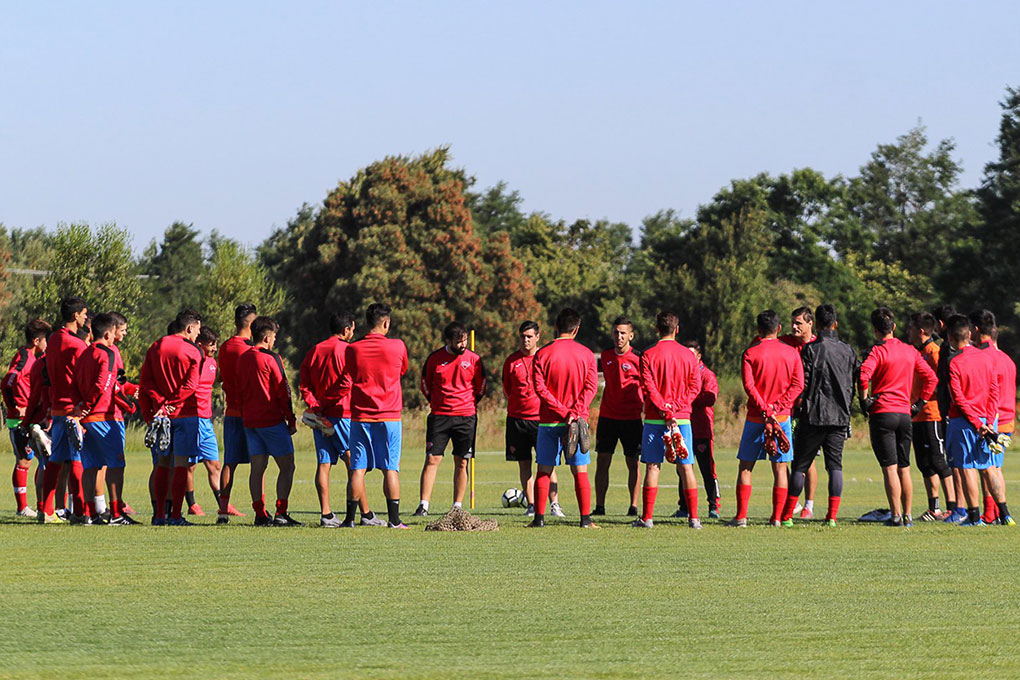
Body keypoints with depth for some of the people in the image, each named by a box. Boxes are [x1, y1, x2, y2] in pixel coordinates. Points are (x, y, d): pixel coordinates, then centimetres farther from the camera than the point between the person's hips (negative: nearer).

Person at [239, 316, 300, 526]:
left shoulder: (243, 359, 10)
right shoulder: (271, 359, -11)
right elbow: (283, 391, -10)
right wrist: (292, 420, -4)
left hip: (249, 420, 7)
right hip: (272, 420, -7)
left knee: (257, 467, 7)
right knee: (287, 466, -1)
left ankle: (260, 513, 4)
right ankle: (280, 514, -8)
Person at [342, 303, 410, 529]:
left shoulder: (352, 349, -2)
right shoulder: (397, 347, -3)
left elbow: (346, 385, -2)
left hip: (360, 417, 1)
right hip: (389, 416, -1)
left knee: (358, 468, 4)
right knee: (390, 468, 2)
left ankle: (351, 517, 3)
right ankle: (394, 519, -1)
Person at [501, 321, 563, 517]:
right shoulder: (511, 361, 7)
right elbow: (506, 391, 15)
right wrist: (519, 401, 6)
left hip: (541, 418, -2)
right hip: (517, 418, 2)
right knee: (524, 464, 5)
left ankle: (554, 504, -5)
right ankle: (531, 505, 11)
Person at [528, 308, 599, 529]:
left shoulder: (542, 354, -2)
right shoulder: (586, 354, 2)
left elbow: (540, 388, -8)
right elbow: (591, 386, -6)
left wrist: (563, 411, -11)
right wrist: (574, 412, -13)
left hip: (549, 420, 0)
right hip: (578, 419, 0)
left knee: (544, 471, 7)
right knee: (580, 471, 3)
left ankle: (539, 517, 5)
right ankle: (586, 518, -1)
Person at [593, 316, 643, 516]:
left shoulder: (637, 360, -7)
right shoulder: (606, 356, 7)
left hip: (631, 418, -4)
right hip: (607, 416, 4)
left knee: (633, 464, 1)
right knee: (602, 462, 1)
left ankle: (634, 506, 6)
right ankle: (599, 506, 4)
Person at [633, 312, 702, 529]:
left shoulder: (648, 356, -3)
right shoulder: (688, 355, 4)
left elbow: (649, 388, -10)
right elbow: (695, 387, 0)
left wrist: (665, 411, -11)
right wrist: (675, 407, -5)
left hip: (655, 419, -2)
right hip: (683, 417, 2)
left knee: (652, 467, 1)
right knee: (686, 467, 4)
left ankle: (647, 517, 0)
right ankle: (694, 517, 1)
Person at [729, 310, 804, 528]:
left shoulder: (751, 353, -3)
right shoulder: (791, 353, 4)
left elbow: (748, 385, -13)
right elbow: (798, 385, -2)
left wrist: (764, 409, -16)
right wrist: (777, 406, -8)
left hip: (756, 418, -2)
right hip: (782, 417, 2)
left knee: (745, 467, 6)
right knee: (780, 468, 6)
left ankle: (741, 516, -1)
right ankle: (777, 517, 2)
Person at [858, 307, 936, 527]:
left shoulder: (878, 351, -7)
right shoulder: (910, 351, 10)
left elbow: (863, 375, -23)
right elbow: (931, 377, 11)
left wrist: (865, 400, -10)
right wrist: (920, 403, 15)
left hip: (882, 413, -5)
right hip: (905, 414, 5)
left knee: (890, 468, -5)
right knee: (904, 468, 11)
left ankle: (896, 515, -8)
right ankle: (907, 515, 12)